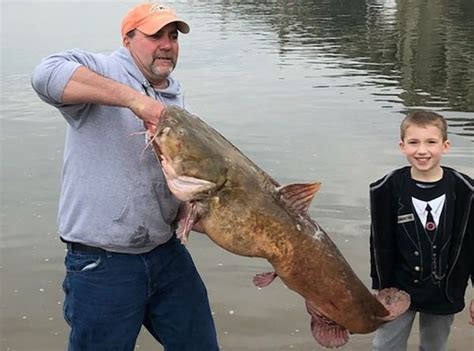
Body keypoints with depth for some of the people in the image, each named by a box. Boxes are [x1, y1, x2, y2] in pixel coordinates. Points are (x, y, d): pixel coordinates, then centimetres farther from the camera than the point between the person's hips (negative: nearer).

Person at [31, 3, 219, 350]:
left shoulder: (177, 99, 13)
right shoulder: (102, 71, -7)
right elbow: (47, 74, -29)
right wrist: (134, 98, -32)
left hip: (168, 253, 6)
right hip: (101, 264, -6)